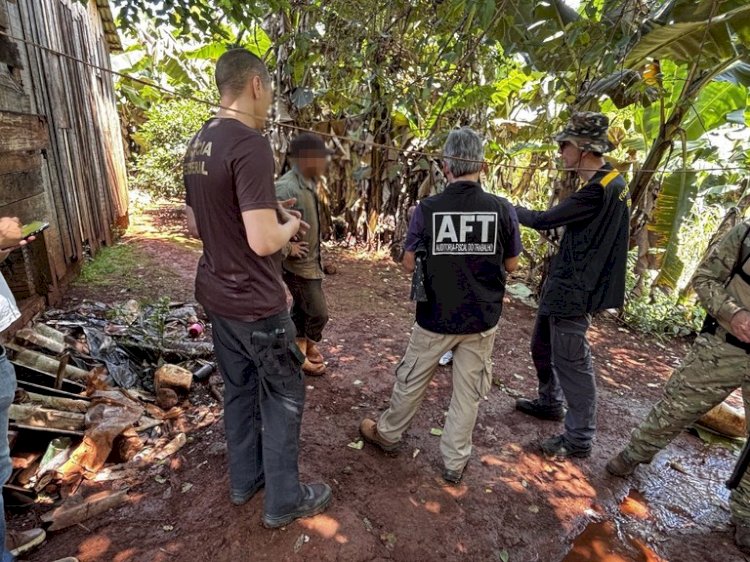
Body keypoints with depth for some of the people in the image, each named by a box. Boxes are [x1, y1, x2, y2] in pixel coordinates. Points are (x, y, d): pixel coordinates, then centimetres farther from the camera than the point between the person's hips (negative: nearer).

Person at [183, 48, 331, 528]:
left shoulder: (198, 145, 7)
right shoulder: (250, 144, -21)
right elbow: (263, 241, -27)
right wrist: (290, 224, -5)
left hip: (216, 294, 9)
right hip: (255, 302, -8)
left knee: (238, 388, 21)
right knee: (283, 396, 8)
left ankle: (244, 479, 39)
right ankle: (284, 501, 25)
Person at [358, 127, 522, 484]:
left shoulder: (427, 209, -13)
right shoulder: (502, 209, -9)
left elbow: (409, 264, -5)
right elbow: (510, 264, 2)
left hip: (436, 317, -1)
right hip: (482, 319, 1)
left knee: (411, 381, 18)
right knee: (468, 392, 14)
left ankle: (387, 434, 40)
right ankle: (455, 462, 28)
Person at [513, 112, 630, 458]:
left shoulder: (599, 191, -22)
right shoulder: (611, 183, 10)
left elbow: (543, 221, -16)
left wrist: (508, 208, 0)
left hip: (573, 290, -10)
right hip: (564, 283, 10)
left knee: (570, 360, 0)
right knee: (543, 347, 21)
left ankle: (579, 439, 14)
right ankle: (551, 402, 40)